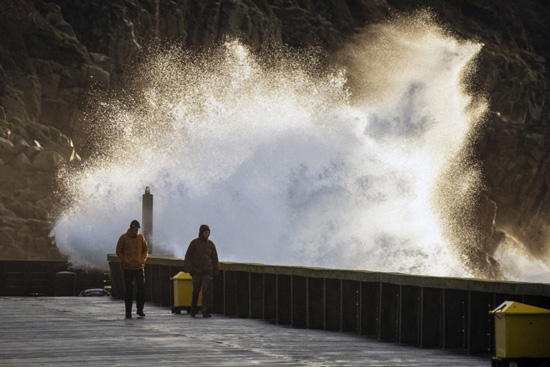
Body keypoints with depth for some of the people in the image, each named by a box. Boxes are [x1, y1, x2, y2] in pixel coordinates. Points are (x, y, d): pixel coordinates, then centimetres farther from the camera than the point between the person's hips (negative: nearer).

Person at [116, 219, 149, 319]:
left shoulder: (141, 237, 5)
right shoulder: (123, 238, -3)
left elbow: (146, 250, 14)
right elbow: (119, 251, 3)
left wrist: (142, 260, -2)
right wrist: (124, 261, -9)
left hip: (139, 267, 2)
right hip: (128, 268, -2)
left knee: (141, 287, -3)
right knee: (128, 289, 1)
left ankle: (140, 309, 9)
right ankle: (128, 311, 6)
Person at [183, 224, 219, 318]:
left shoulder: (210, 244, 7)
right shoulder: (194, 243, 0)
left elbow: (214, 258, 13)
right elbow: (188, 256, -1)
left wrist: (216, 271, 12)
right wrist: (186, 268, -9)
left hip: (207, 271, 1)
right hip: (196, 271, -1)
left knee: (207, 291, -12)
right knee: (195, 291, 7)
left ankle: (205, 311, -14)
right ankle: (193, 310, 27)